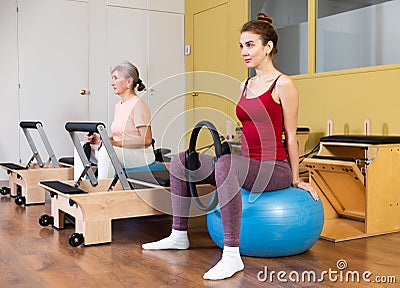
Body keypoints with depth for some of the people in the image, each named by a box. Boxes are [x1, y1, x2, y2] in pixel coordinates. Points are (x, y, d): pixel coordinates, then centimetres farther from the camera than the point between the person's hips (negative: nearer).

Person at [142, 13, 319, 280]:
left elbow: (290, 135, -5)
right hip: (247, 165, 8)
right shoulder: (244, 85, 14)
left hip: (274, 169, -8)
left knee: (225, 164, -38)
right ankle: (179, 236, 9)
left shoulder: (283, 84, -8)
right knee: (181, 161, 2)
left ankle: (232, 256, -35)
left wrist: (295, 179, 0)